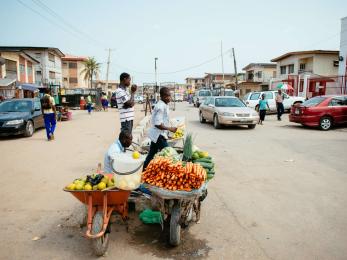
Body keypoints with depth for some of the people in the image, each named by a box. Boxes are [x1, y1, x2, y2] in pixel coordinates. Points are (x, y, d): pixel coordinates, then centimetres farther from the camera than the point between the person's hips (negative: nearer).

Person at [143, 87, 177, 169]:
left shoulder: (164, 105, 10)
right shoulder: (161, 107, -21)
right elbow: (157, 124, -26)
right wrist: (170, 129, -20)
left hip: (156, 134, 10)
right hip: (158, 134, -10)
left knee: (152, 154, 17)